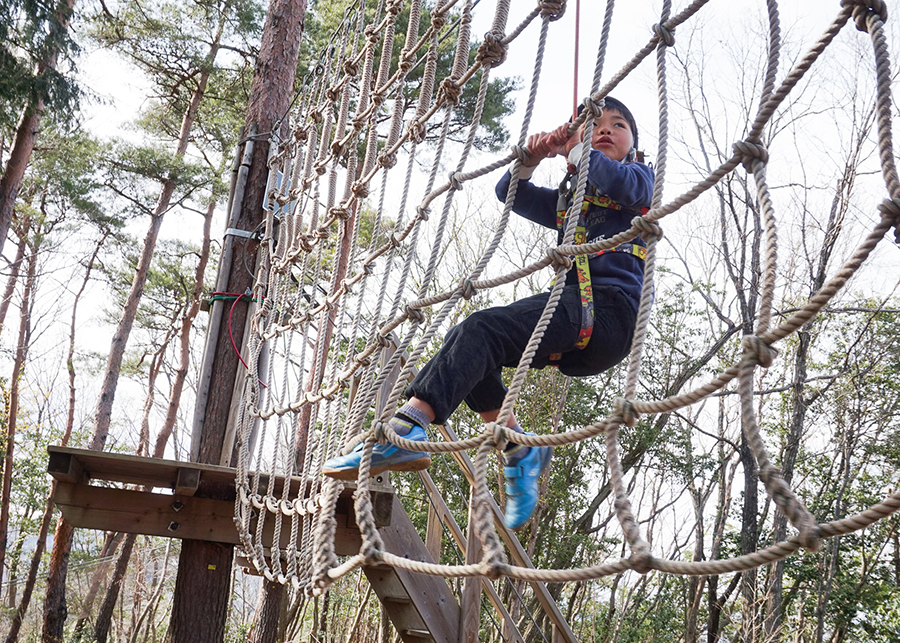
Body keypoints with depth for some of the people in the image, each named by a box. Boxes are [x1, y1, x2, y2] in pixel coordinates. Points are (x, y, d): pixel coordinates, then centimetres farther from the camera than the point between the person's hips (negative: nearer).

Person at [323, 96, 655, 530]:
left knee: (481, 330, -26)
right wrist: (533, 157, 8)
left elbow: (620, 184, -9)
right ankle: (520, 450, -8)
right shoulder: (568, 201, 34)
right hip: (571, 310, 8)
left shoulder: (638, 177, 16)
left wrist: (573, 150, 7)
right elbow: (511, 194, 28)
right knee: (467, 341, -5)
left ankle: (405, 430, -39)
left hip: (609, 308, -7)